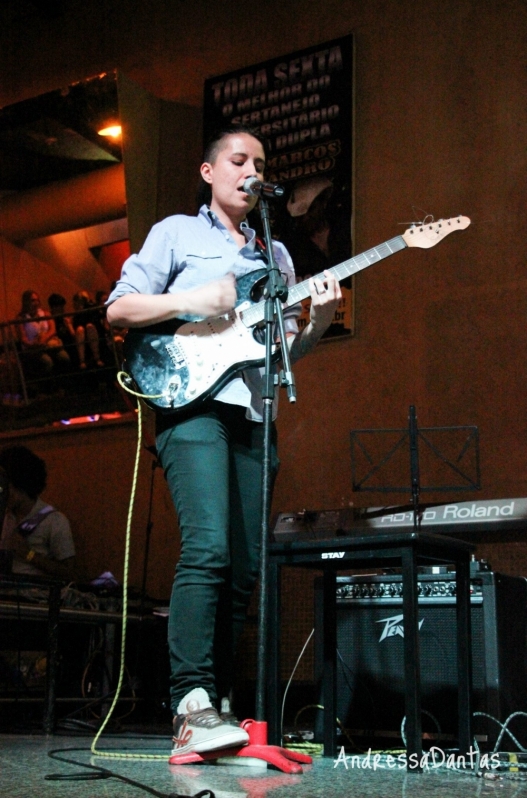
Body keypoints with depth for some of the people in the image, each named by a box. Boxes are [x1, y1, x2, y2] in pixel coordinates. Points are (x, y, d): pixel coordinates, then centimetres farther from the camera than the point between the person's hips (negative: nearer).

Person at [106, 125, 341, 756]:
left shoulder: (275, 255, 26)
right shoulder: (177, 232, 12)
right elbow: (119, 307, 4)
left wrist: (317, 322, 1)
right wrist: (193, 301, -9)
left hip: (254, 414, 6)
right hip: (193, 402, -5)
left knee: (244, 568, 0)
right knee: (207, 549, -22)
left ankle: (217, 701, 7)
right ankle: (192, 707, -24)